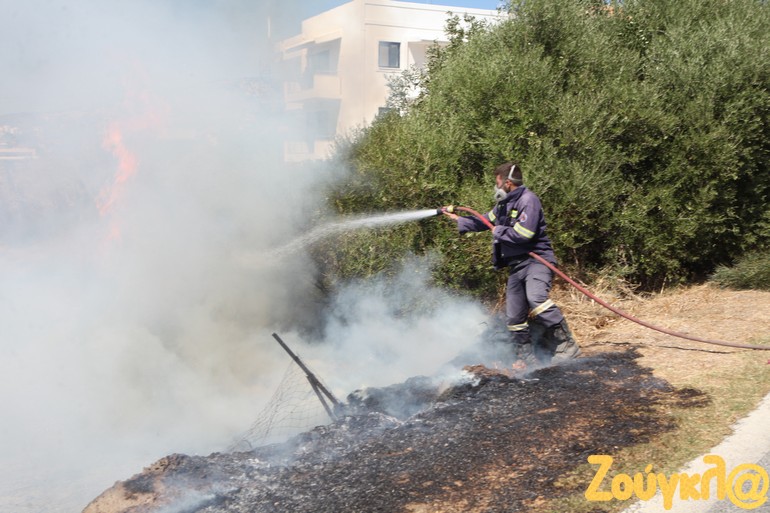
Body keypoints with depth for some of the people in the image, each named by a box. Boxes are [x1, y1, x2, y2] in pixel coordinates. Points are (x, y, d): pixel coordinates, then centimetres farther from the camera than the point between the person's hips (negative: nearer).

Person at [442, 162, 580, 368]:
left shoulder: (528, 199, -12)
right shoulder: (504, 205, 17)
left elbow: (523, 233, -23)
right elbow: (484, 221, 34)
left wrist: (498, 232, -7)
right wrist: (458, 219, 37)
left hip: (536, 260, -9)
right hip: (516, 266, 9)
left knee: (535, 298, -34)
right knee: (514, 317, 7)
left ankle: (566, 345, -29)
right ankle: (525, 357, 19)